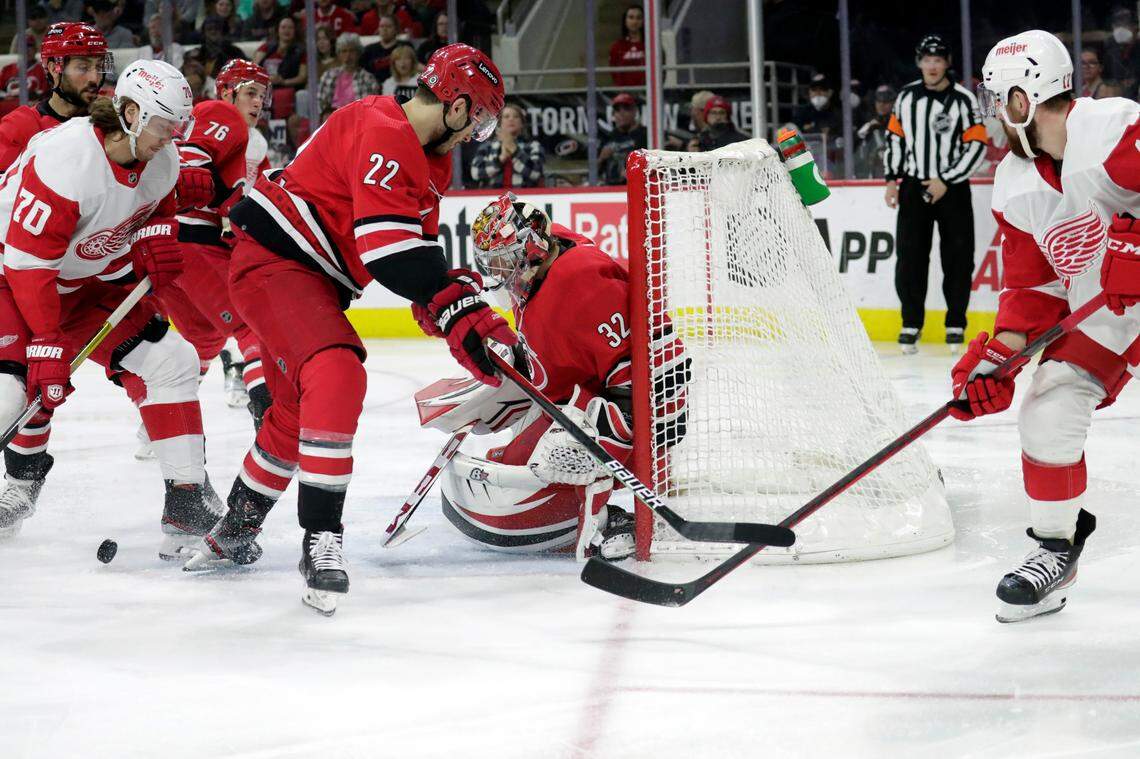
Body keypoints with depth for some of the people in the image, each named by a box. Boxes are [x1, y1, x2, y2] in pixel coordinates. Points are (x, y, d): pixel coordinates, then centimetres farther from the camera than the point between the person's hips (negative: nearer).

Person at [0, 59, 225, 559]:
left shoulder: (162, 163, -9)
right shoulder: (66, 158, -32)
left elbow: (157, 211, 13)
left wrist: (155, 246, -12)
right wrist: (45, 347, -33)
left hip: (93, 281, 7)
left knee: (169, 361, -4)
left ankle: (188, 499, 1)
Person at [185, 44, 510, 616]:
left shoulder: (427, 158, 12)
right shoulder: (384, 135, -22)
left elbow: (420, 247, 11)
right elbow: (389, 247, -31)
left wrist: (459, 319, -3)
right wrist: (459, 309, -31)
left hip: (311, 278, 11)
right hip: (274, 262, -11)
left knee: (298, 408, 21)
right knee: (336, 375, -28)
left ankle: (236, 532, 40)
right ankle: (321, 542, -28)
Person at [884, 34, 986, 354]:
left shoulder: (963, 99, -6)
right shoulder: (906, 97, 7)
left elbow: (976, 145, -9)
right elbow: (894, 137, 15)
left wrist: (946, 181, -13)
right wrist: (892, 179, 7)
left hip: (952, 189, -3)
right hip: (913, 187, 3)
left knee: (957, 258, -1)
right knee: (910, 256, -2)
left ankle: (956, 325, 8)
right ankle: (911, 324, 6)